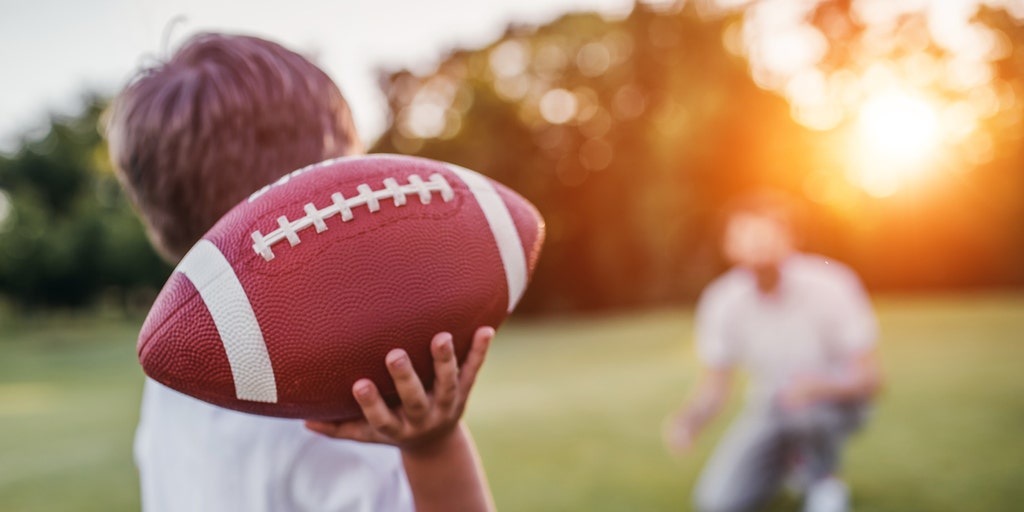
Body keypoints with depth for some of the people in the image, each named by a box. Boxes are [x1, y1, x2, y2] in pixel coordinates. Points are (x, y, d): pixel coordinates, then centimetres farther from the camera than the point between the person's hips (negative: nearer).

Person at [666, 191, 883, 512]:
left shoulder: (830, 286, -24)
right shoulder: (721, 301, -15)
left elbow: (870, 377, -18)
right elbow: (713, 388, -6)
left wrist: (821, 387, -39)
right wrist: (688, 420, -26)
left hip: (836, 401, -2)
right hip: (768, 409, 2)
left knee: (805, 406, -38)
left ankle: (825, 484, -4)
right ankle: (786, 463, 16)